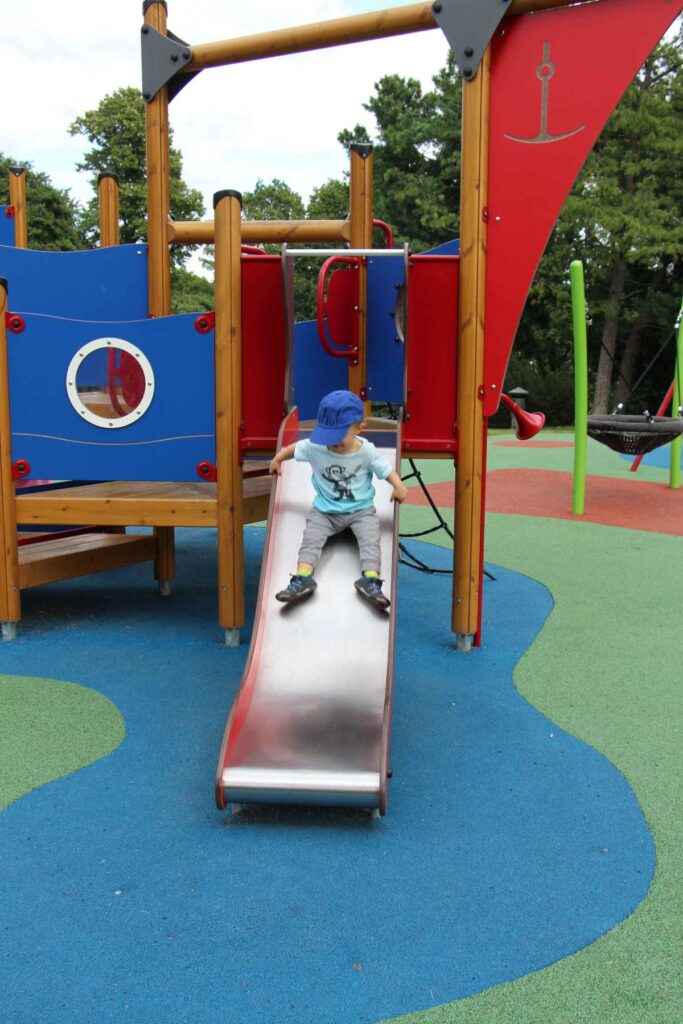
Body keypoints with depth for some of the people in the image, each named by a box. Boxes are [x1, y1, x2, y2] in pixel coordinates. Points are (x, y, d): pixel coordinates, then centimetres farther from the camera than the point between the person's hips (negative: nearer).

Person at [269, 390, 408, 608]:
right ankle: (303, 578, -35)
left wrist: (399, 486, -19)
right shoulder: (314, 447, -7)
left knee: (370, 538, -25)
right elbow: (294, 448, 11)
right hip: (324, 511, 1)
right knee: (311, 538, -21)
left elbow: (385, 469, -2)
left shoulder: (366, 451, -10)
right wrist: (277, 459, 25)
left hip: (361, 510, -1)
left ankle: (369, 580, -37)